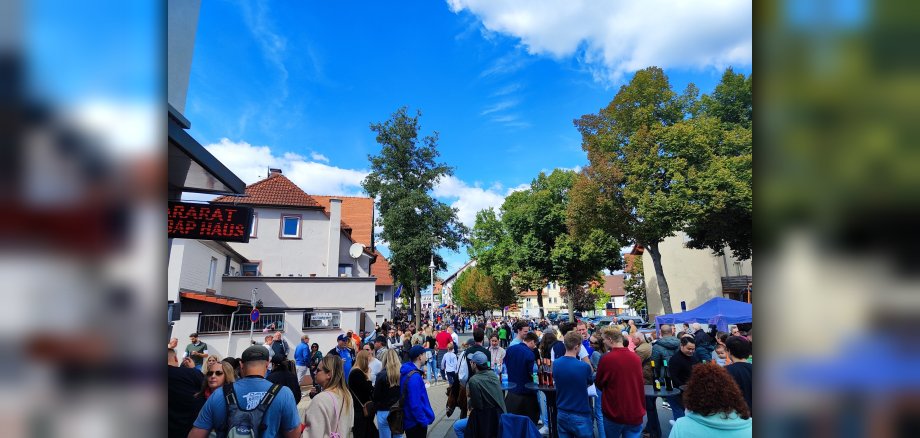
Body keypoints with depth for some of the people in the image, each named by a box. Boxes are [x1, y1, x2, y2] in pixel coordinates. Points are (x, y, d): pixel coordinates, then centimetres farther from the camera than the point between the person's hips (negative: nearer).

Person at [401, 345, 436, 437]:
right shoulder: (414, 377, -26)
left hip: (410, 420, 9)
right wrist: (423, 421, -21)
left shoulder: (407, 372, 5)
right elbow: (415, 404, -28)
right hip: (416, 423, -9)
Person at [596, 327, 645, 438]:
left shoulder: (606, 359, -18)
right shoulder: (636, 358, -4)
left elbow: (599, 384, -2)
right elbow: (638, 384, 12)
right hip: (636, 414, 3)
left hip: (614, 413, -3)